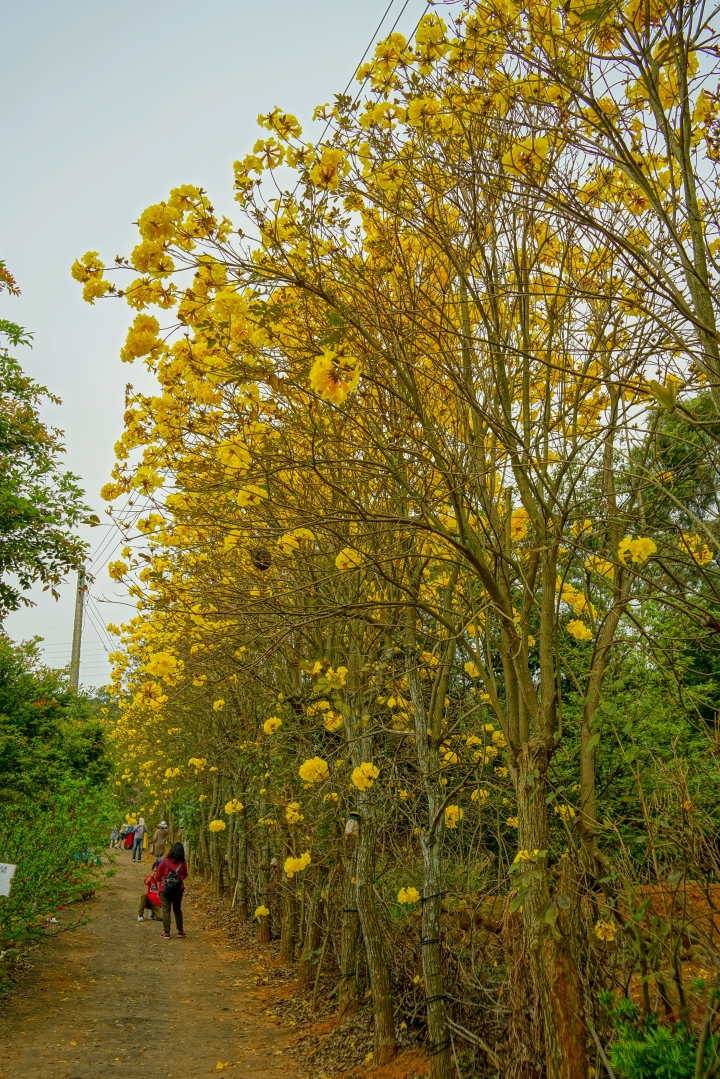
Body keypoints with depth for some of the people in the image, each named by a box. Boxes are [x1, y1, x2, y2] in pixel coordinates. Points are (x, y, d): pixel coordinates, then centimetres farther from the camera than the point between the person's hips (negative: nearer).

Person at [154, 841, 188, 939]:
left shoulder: (164, 861, -13)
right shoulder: (182, 864, -9)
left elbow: (157, 877, -5)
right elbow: (185, 875, 8)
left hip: (165, 889, -2)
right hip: (178, 889, 2)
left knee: (166, 910, 6)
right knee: (178, 909, 17)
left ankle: (166, 932, 6)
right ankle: (180, 931, 23)